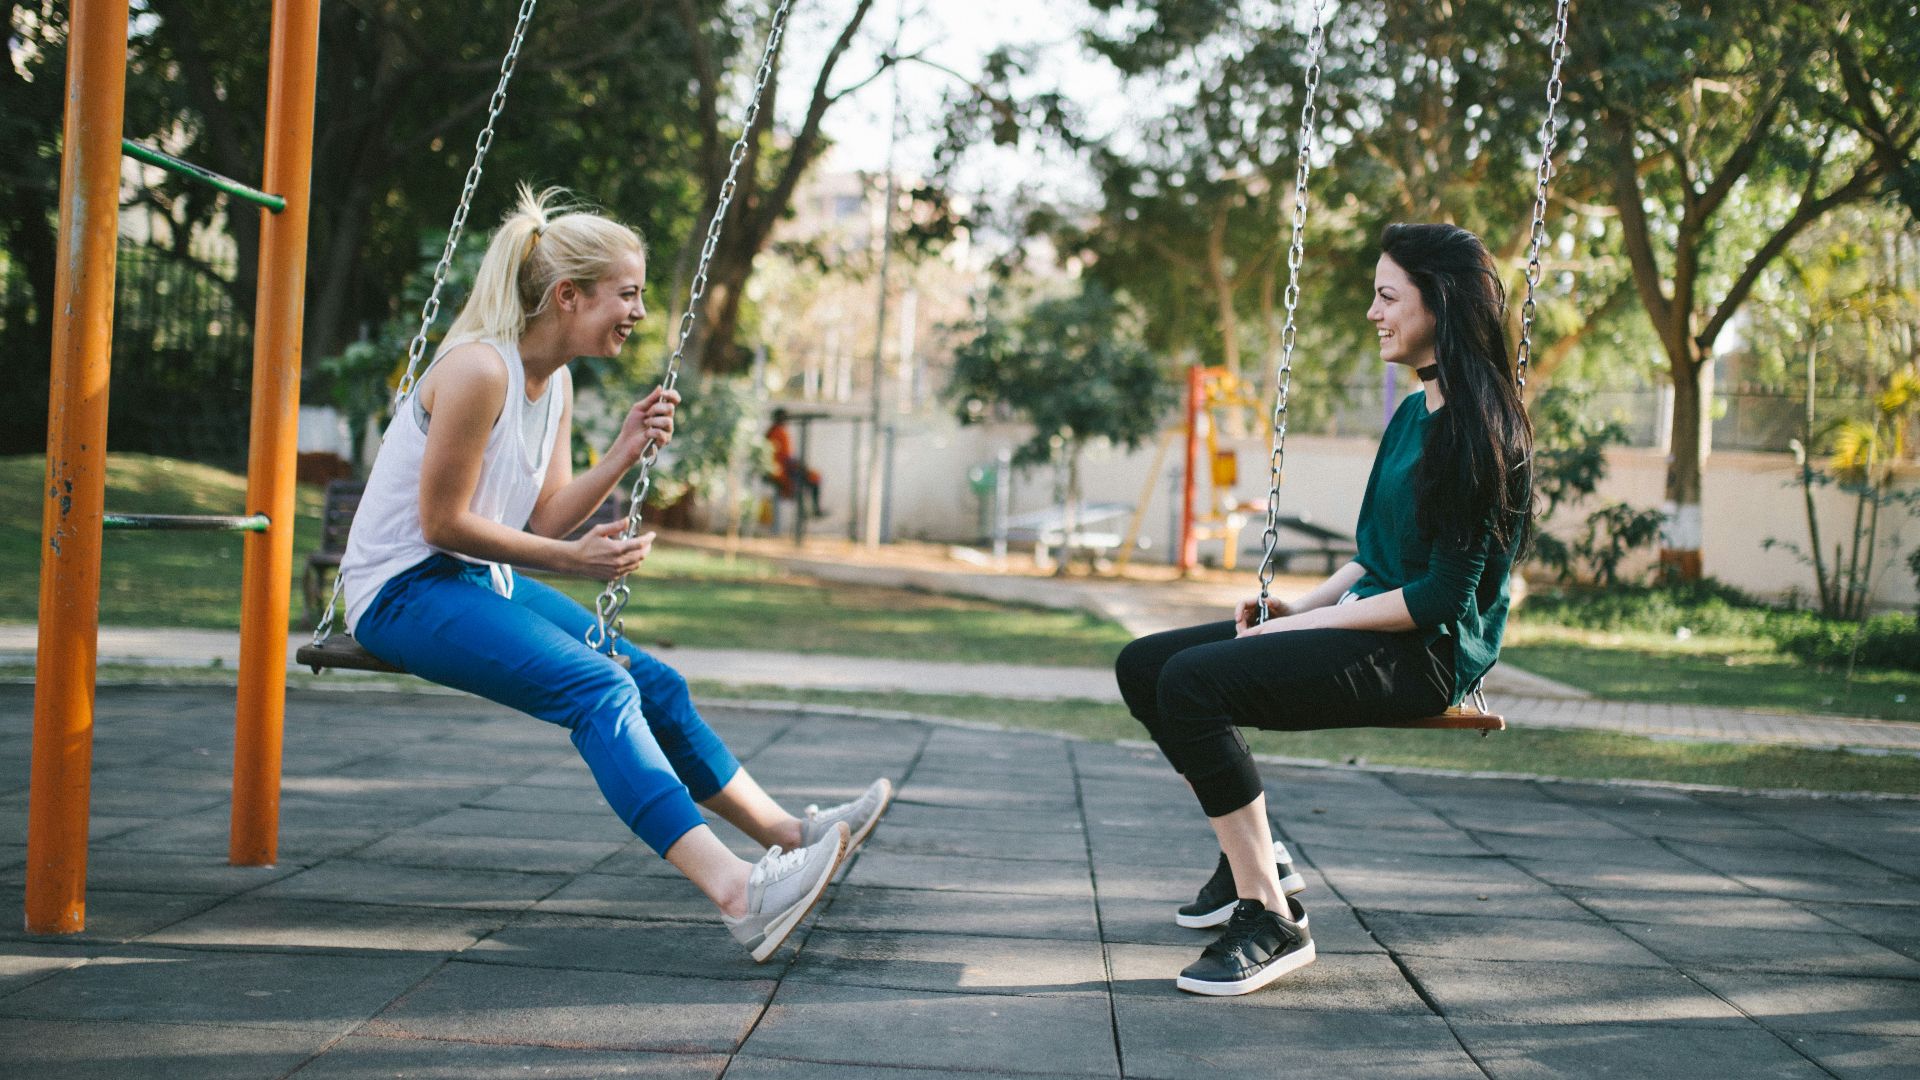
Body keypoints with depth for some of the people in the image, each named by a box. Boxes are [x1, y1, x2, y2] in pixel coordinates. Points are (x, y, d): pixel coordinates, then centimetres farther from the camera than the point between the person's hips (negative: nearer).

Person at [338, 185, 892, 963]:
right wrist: (569, 561, -17)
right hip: (402, 591, -10)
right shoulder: (479, 369, -20)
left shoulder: (555, 382, 8)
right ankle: (735, 893, -38)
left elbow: (547, 520, 7)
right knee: (597, 688, -27)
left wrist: (624, 454, -5)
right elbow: (441, 524, -19)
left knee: (652, 683, 5)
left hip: (478, 582, 10)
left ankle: (787, 835, 16)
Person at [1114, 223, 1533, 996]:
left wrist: (1313, 623, -15)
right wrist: (1300, 606, 5)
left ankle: (1271, 920, -21)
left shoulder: (1479, 428, -14)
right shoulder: (1414, 412, 15)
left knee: (1194, 681, -28)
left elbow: (1443, 594, -19)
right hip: (1366, 624, 10)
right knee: (1143, 666, 3)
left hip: (1426, 652, -10)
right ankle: (1254, 859, 13)